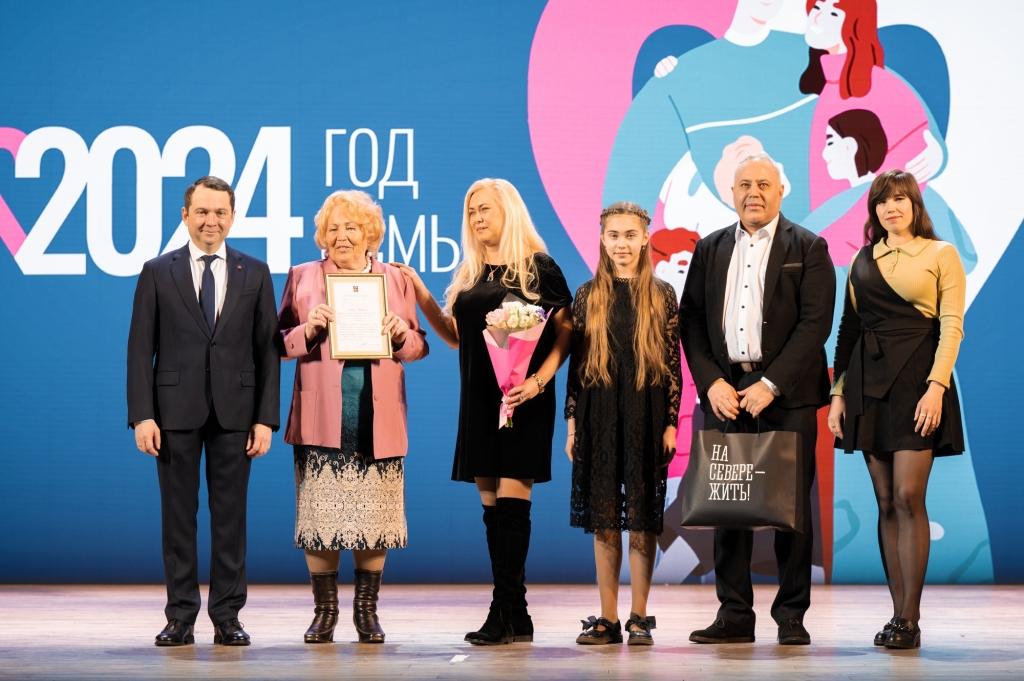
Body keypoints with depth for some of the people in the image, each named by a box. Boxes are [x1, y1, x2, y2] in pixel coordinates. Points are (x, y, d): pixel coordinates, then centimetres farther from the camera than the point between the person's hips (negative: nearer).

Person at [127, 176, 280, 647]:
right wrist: (142, 416, -7)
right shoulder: (157, 273, 5)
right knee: (178, 515, 3)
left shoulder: (255, 274, 8)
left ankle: (227, 616, 9)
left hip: (234, 412, 1)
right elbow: (141, 349, 2)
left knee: (230, 515, 3)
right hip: (176, 411, 0)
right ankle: (181, 617, 8)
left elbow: (268, 350, 5)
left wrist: (266, 418, -3)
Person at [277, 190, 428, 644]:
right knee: (319, 515, -2)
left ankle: (366, 611, 11)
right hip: (321, 417, -1)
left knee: (375, 517, 0)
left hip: (378, 419, 1)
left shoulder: (395, 279, 12)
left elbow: (418, 347, 13)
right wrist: (308, 329, -12)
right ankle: (324, 610, 9)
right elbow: (280, 344, 7)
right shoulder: (302, 278, 9)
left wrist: (401, 334, -8)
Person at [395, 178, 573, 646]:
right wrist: (421, 296, 6)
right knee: (492, 507, 5)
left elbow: (566, 333, -4)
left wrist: (539, 379, -17)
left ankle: (505, 612, -9)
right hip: (479, 399, 6)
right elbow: (455, 335, 16)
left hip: (522, 402, -6)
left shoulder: (538, 267, -3)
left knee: (511, 502, -10)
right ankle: (515, 618, 9)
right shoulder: (469, 274, 14)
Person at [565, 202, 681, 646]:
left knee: (642, 517, 1)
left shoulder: (662, 296, 2)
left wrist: (671, 423, -5)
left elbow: (673, 364, 1)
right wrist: (572, 425, 2)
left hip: (645, 416, -2)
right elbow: (575, 363, 7)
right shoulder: (588, 296, 6)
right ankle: (608, 618, 9)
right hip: (599, 416, 2)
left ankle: (640, 618, 8)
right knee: (603, 518, 4)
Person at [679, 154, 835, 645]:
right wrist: (712, 382, -5)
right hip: (724, 391, 3)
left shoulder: (808, 249, 3)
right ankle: (734, 614, 8)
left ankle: (791, 616, 6)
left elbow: (816, 322, -6)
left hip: (786, 394, -3)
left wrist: (771, 384, -13)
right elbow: (690, 320, 10)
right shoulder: (710, 249, 14)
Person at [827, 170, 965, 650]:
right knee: (886, 503, 3)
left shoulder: (941, 255, 3)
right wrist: (838, 393, 7)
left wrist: (936, 387, -16)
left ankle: (910, 619, -9)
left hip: (916, 377, -4)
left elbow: (951, 326, -5)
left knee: (908, 496, -12)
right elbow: (848, 328, 15)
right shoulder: (863, 261, 15)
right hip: (869, 381, 4)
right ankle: (899, 615, 7)